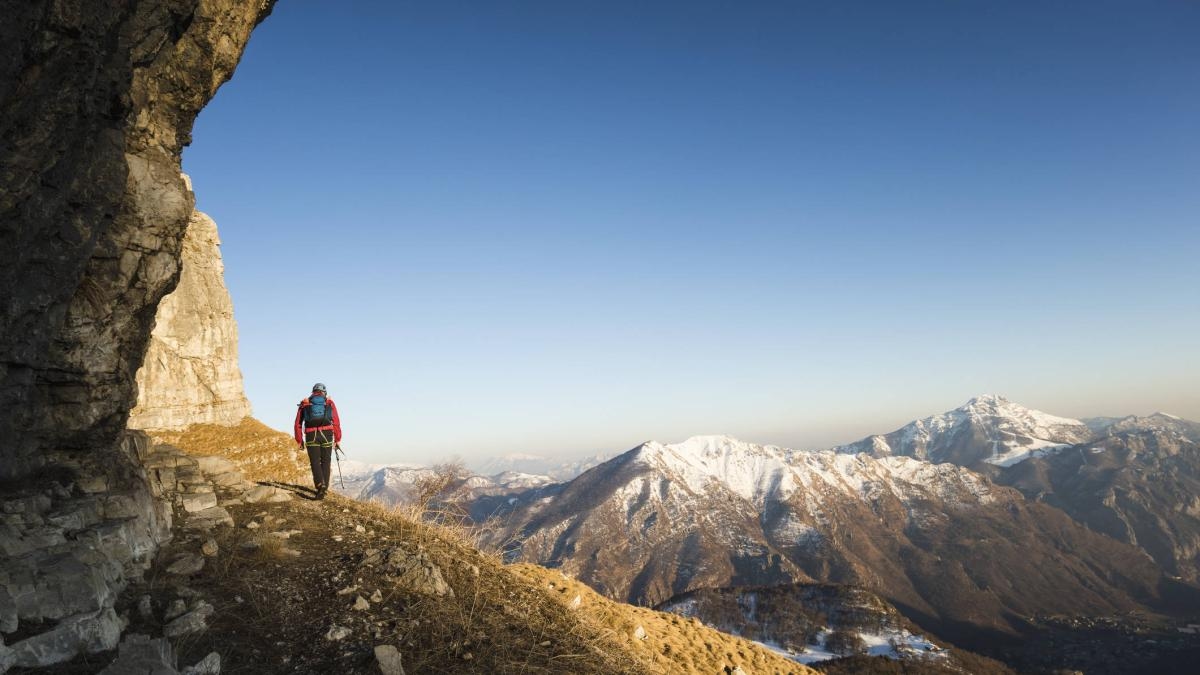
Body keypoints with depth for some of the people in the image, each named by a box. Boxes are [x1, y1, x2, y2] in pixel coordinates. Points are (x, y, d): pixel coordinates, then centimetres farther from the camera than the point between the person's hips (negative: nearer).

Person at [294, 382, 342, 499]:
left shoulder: (304, 403, 16)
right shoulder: (329, 403, 14)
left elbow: (298, 424, 12)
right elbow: (336, 422, 7)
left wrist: (299, 440, 18)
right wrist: (337, 440, 11)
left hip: (311, 436, 0)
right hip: (327, 434, 0)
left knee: (315, 462, 1)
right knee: (325, 462, 14)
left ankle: (320, 485, -21)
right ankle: (325, 488, 15)